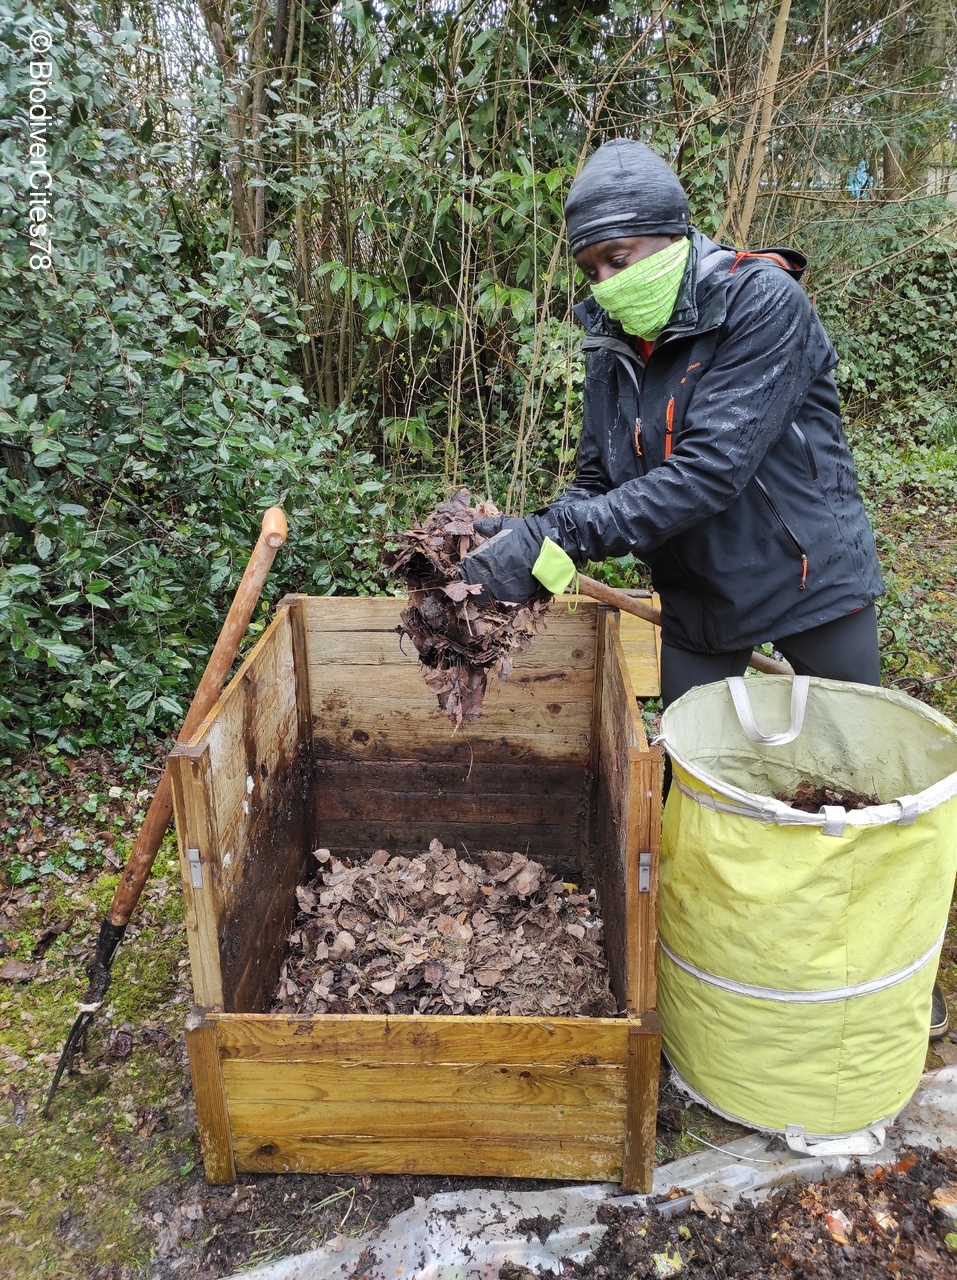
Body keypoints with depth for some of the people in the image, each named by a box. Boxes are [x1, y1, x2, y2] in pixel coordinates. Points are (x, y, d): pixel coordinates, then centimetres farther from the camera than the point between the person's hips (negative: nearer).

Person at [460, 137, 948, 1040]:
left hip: (812, 576, -4)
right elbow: (600, 483, -2)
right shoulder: (613, 345, -2)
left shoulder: (764, 304, -21)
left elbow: (708, 471, -32)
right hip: (697, 597, 5)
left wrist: (559, 541, -36)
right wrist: (532, 540, -22)